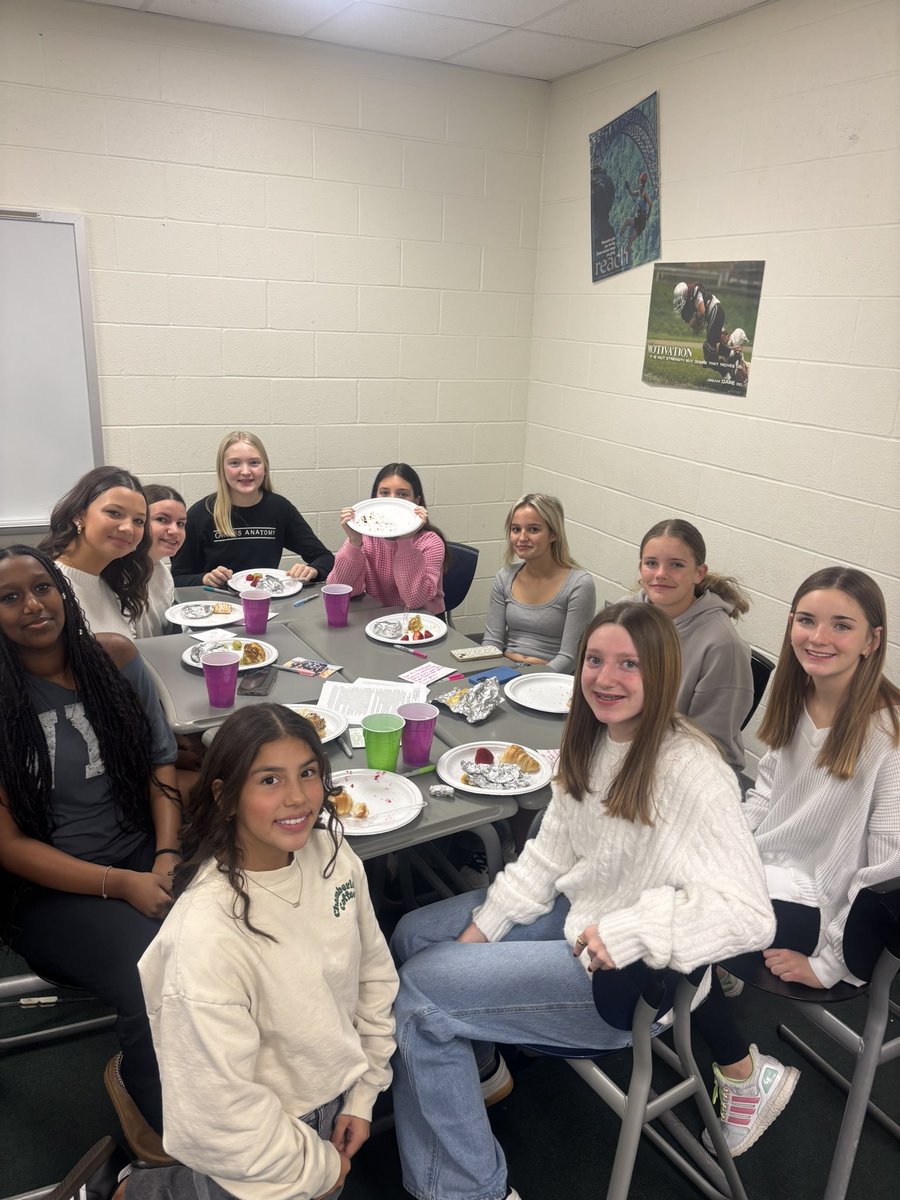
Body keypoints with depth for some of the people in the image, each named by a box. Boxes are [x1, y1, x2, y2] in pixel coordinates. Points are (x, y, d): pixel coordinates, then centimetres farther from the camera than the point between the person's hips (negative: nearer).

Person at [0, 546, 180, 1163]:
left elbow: (162, 763, 6)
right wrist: (121, 884, -16)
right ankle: (140, 1089, 6)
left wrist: (167, 857, -9)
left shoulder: (113, 657, 3)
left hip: (149, 859, 3)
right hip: (51, 889, -3)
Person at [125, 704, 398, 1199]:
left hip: (332, 1097, 6)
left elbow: (373, 971, -1)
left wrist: (363, 1094, 1)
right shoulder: (208, 935, -35)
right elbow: (218, 1107, -27)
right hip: (258, 1153, -5)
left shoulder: (330, 853, -16)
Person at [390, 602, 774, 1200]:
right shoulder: (594, 739, -2)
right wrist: (482, 928, -2)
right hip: (572, 911, 8)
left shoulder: (690, 770, -27)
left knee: (420, 991, -12)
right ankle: (478, 1065, 35)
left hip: (632, 973, -8)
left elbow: (748, 915, -30)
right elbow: (550, 852, 5)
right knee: (413, 935, 10)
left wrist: (621, 936, -27)